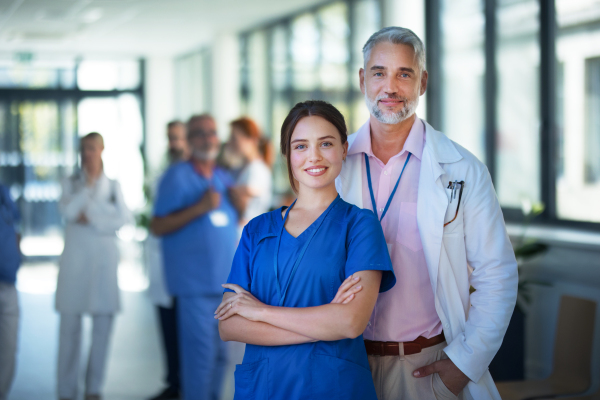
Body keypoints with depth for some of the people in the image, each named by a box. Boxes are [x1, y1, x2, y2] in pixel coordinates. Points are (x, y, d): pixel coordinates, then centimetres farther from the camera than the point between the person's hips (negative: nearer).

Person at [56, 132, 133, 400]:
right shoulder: (70, 184, 9)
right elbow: (68, 212, -9)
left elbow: (123, 219, -1)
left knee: (103, 326, 0)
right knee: (70, 327, -4)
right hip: (75, 260, -1)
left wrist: (91, 220, -8)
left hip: (104, 262, 1)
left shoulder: (114, 186, 12)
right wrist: (89, 183, -6)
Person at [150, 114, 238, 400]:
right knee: (200, 353, -10)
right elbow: (157, 227, -10)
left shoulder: (224, 179, 15)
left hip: (223, 281, 7)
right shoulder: (177, 176, -3)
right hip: (195, 282, -7)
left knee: (219, 354, 11)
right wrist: (199, 208, -19)